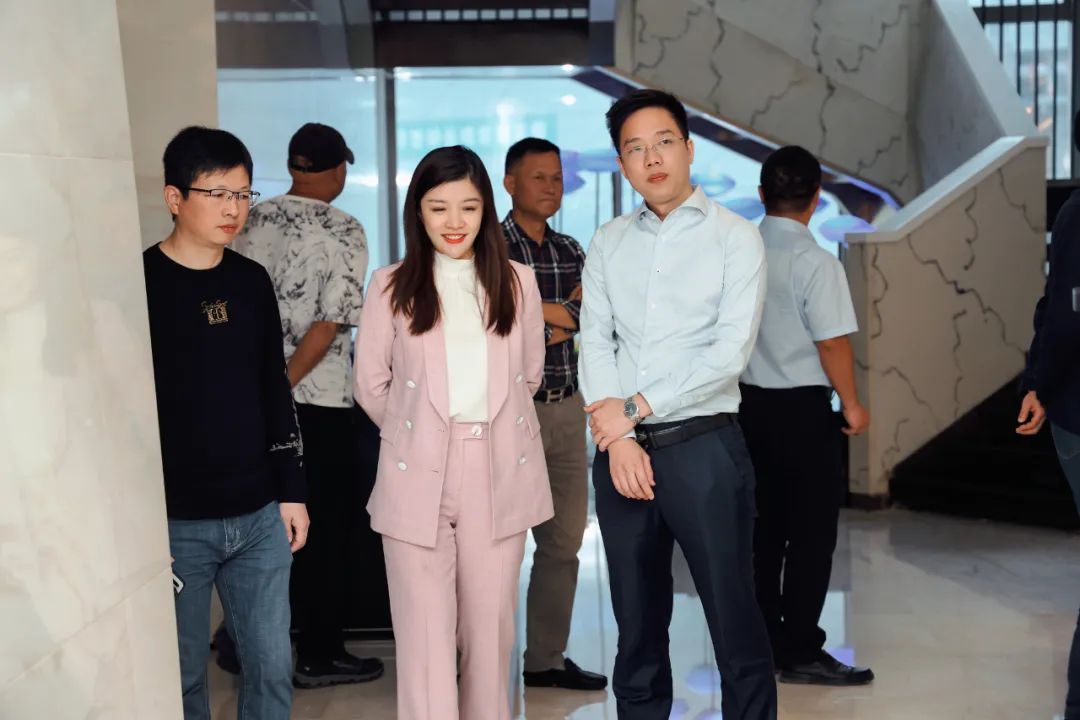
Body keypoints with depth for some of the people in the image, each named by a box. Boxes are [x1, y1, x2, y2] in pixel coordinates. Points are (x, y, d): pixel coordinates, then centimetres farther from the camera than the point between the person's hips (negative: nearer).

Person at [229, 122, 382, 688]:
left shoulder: (252, 222, 4)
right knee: (326, 528, 6)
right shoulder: (344, 232, -9)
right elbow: (331, 324, -16)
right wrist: (284, 383, -12)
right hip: (319, 401, -5)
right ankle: (319, 655, 13)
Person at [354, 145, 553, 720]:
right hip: (418, 477, -2)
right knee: (425, 632, -3)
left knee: (490, 623, 10)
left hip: (499, 473, 2)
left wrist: (493, 429, 12)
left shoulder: (516, 281, 5)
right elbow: (372, 385, 6)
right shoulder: (391, 286, 1)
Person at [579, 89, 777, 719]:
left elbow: (731, 353, -11)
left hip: (703, 447, -4)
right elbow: (595, 341, 4)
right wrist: (619, 437, -9)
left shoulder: (735, 237, -2)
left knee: (734, 619, 0)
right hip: (621, 451, 4)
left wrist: (634, 409, -10)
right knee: (638, 621, 13)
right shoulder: (608, 243, 11)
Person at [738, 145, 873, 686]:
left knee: (765, 526, 15)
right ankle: (801, 653, 7)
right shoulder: (814, 261, -15)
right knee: (812, 532, 3)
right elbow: (833, 342, -16)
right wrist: (851, 403, -3)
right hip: (802, 407, -6)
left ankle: (763, 641, 23)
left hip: (751, 403, 6)